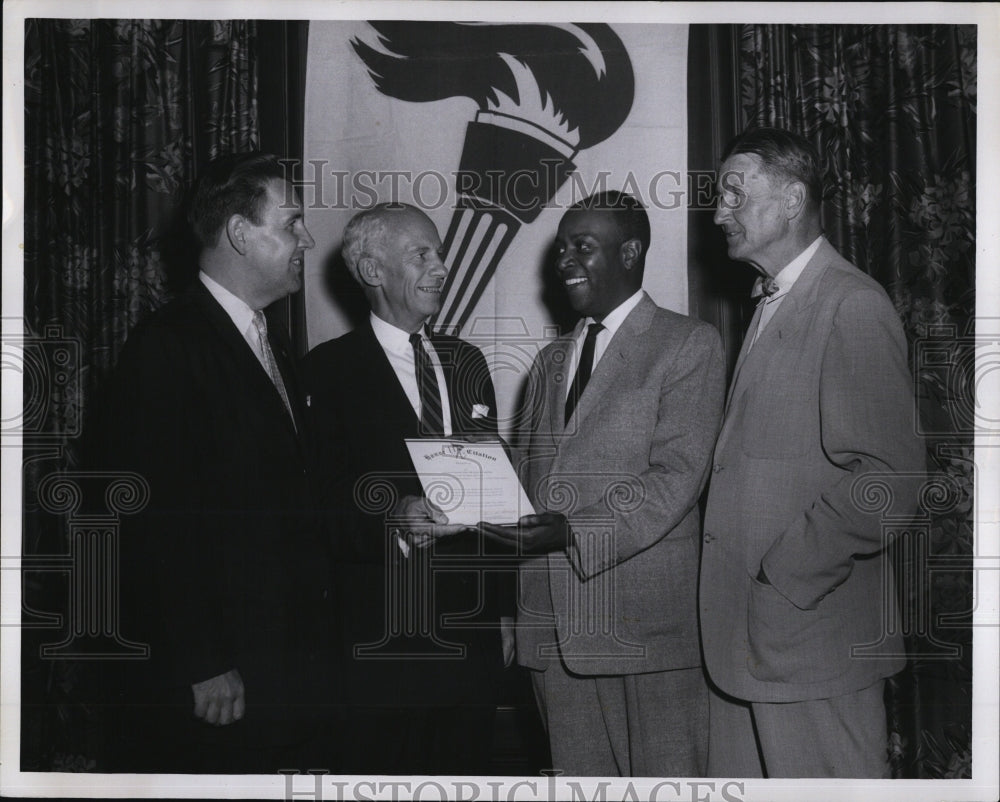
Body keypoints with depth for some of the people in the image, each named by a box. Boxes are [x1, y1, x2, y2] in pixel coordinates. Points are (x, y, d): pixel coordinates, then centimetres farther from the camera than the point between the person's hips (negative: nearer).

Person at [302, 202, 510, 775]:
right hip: (381, 639, -5)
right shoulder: (330, 369, -3)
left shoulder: (467, 362, 15)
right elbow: (320, 497, -7)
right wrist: (391, 514, -25)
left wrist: (501, 612, 14)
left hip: (472, 634, 5)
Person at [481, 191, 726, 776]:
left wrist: (574, 532, -21)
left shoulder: (689, 345, 0)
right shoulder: (551, 362, 22)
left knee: (666, 779, -2)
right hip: (558, 628, 6)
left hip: (649, 617, -6)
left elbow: (676, 477, -10)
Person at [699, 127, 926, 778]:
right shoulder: (773, 309, 20)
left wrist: (783, 575, -16)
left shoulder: (853, 306, -11)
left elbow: (888, 482, -19)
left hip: (812, 640, -9)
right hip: (747, 639, 9)